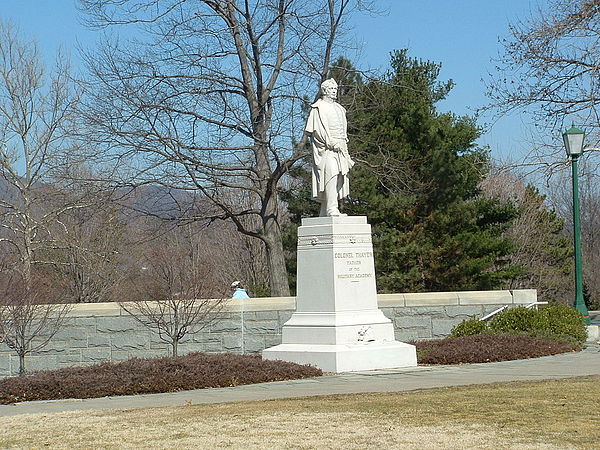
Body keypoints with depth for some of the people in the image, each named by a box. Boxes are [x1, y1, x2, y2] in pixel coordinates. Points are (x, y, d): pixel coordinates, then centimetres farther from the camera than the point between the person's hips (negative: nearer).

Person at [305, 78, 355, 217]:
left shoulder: (339, 109, 25)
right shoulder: (318, 107, 1)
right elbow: (317, 129, -10)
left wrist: (345, 149, 19)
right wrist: (330, 143, -20)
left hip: (339, 148, 8)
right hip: (325, 148, -8)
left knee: (338, 178, 1)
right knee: (331, 174, -23)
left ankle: (324, 213, 2)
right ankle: (332, 209, -32)